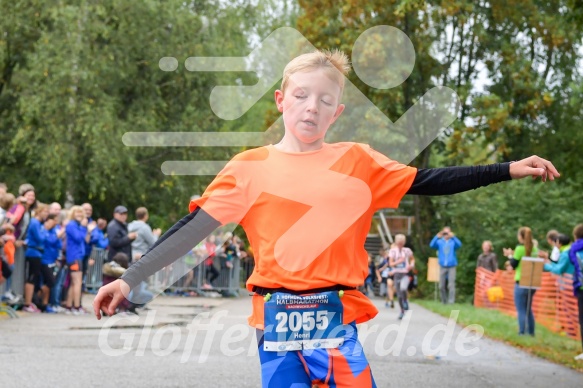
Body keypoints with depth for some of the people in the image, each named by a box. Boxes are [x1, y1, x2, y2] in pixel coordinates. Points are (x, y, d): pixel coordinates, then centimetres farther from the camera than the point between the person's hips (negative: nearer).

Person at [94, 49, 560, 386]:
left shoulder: (357, 163, 7)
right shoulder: (251, 167, 4)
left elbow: (428, 182, 8)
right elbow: (194, 228, 2)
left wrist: (509, 170, 3)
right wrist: (130, 279, -4)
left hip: (337, 322, 1)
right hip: (278, 323, 0)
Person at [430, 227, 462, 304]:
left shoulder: (453, 242, 3)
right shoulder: (440, 242, 7)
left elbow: (459, 245, -17)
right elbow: (432, 245, -10)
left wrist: (453, 237, -31)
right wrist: (437, 237, -24)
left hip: (451, 266, -2)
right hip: (442, 266, 2)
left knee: (451, 285, -12)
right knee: (441, 286, 5)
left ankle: (451, 301, -15)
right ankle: (444, 301, 18)